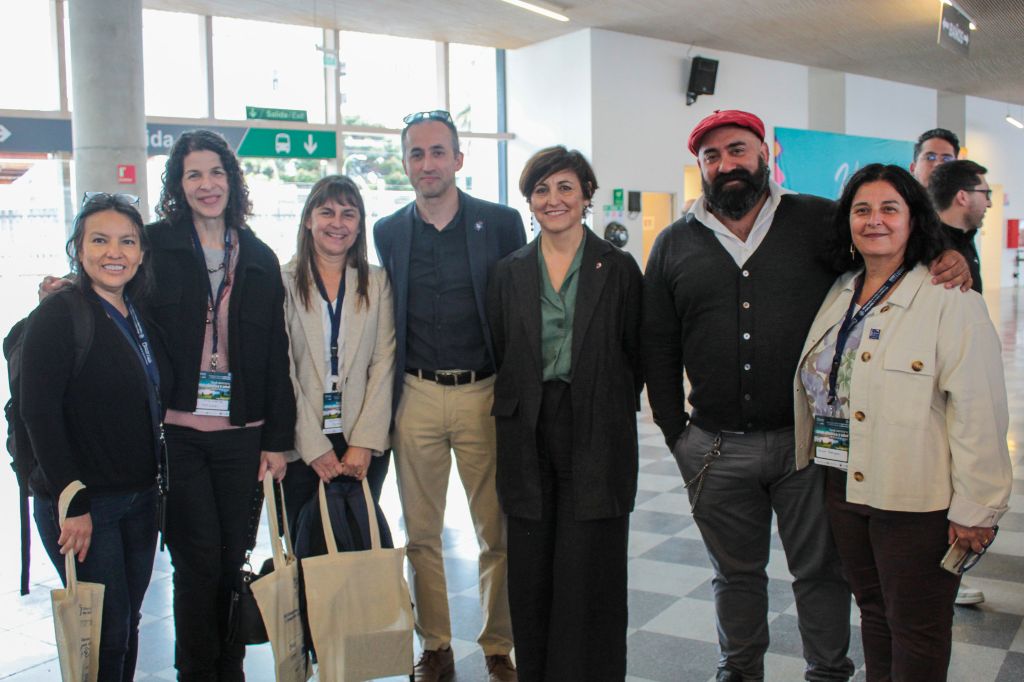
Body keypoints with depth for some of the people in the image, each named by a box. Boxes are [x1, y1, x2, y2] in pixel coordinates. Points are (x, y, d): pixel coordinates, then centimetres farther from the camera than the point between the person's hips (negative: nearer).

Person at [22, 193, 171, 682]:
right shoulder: (58, 315, -12)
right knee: (107, 631, -1)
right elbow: (39, 413, -17)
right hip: (80, 504, -7)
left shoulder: (142, 320, 10)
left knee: (128, 624, 14)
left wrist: (155, 484, 10)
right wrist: (72, 501, -19)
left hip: (139, 497, 7)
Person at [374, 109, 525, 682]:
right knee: (421, 535, 11)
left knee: (497, 534, 6)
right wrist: (387, 395, 5)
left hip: (484, 394, -2)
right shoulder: (388, 232, 6)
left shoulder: (501, 223, -1)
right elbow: (386, 318, 11)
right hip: (416, 397, 2)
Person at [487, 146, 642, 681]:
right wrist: (512, 411, 6)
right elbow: (500, 354, 12)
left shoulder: (618, 269, 1)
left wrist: (610, 412, 1)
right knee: (530, 570, 8)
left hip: (596, 436, -2)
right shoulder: (510, 271, 8)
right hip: (527, 436, 3)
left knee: (588, 571, 1)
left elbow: (635, 357, 3)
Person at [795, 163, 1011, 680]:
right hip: (844, 485, 7)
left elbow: (977, 411, -16)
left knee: (915, 627, 7)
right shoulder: (839, 293, 10)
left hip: (915, 496, -6)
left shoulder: (950, 299, -13)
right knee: (873, 611, 20)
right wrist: (817, 466, 15)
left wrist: (975, 508, -17)